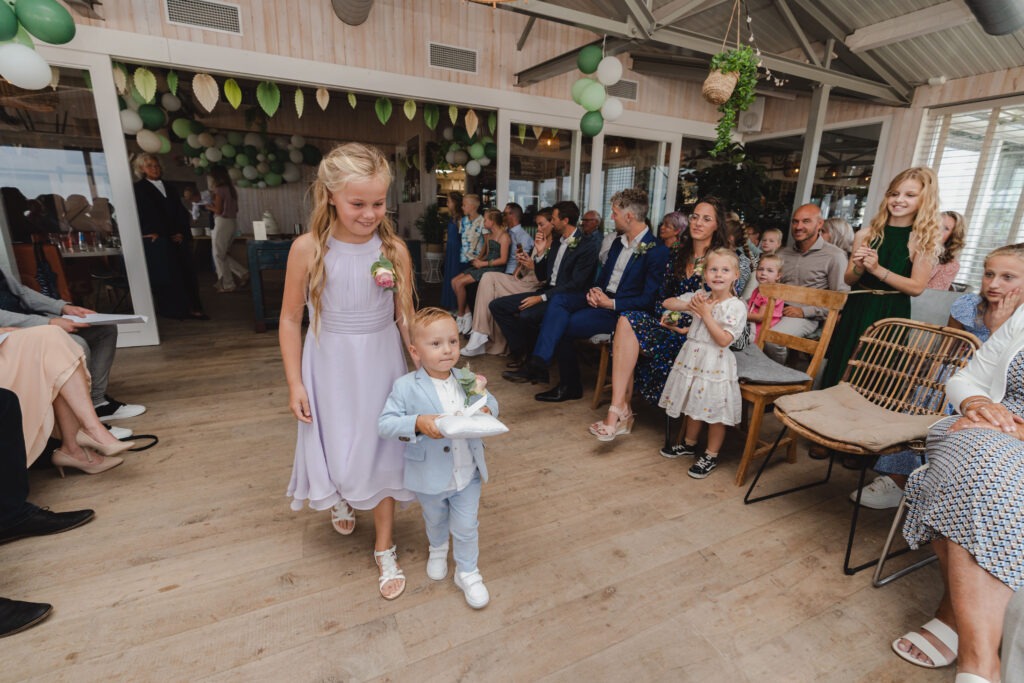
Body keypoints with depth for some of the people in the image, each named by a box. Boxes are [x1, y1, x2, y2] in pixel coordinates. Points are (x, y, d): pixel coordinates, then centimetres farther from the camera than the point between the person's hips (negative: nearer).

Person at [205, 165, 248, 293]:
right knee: (224, 254, 16)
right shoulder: (231, 189, 12)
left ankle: (227, 285, 4)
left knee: (219, 255, 1)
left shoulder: (220, 190, -12)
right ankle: (243, 273, 6)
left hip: (223, 222, -8)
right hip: (232, 222, 8)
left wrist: (209, 206, 4)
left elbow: (218, 210, -15)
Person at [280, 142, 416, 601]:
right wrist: (294, 383, -5)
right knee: (335, 454, 15)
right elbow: (290, 319, -4)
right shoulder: (308, 248, -11)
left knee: (382, 454, 9)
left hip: (381, 364, 1)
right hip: (330, 367, 0)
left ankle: (384, 548, 30)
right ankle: (340, 500, 54)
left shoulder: (394, 249, -8)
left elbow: (406, 318, -2)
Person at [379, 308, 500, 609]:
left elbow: (490, 402, 3)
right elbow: (385, 423, -20)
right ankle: (438, 549, 61)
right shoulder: (406, 387, -19)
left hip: (467, 473, 1)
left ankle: (467, 573, 41)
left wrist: (486, 410, -21)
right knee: (435, 521, 28)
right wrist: (418, 424, -36)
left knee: (466, 527, 14)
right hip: (429, 477, -1)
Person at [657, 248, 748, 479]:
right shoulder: (700, 297, 4)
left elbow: (724, 340, -20)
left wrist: (706, 313, -20)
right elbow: (668, 303, 6)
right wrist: (689, 305, -11)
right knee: (693, 405, 20)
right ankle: (689, 443, 40)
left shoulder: (736, 306, -13)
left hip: (715, 364, -6)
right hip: (692, 358, 6)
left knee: (715, 412, 5)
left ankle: (711, 455, 22)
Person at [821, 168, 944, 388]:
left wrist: (877, 270, -19)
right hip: (857, 309, 3)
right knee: (841, 371, 9)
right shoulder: (867, 234, 2)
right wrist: (859, 268, -15)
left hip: (891, 314, -3)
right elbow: (848, 279, 6)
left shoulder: (925, 240, -5)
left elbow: (917, 287, -10)